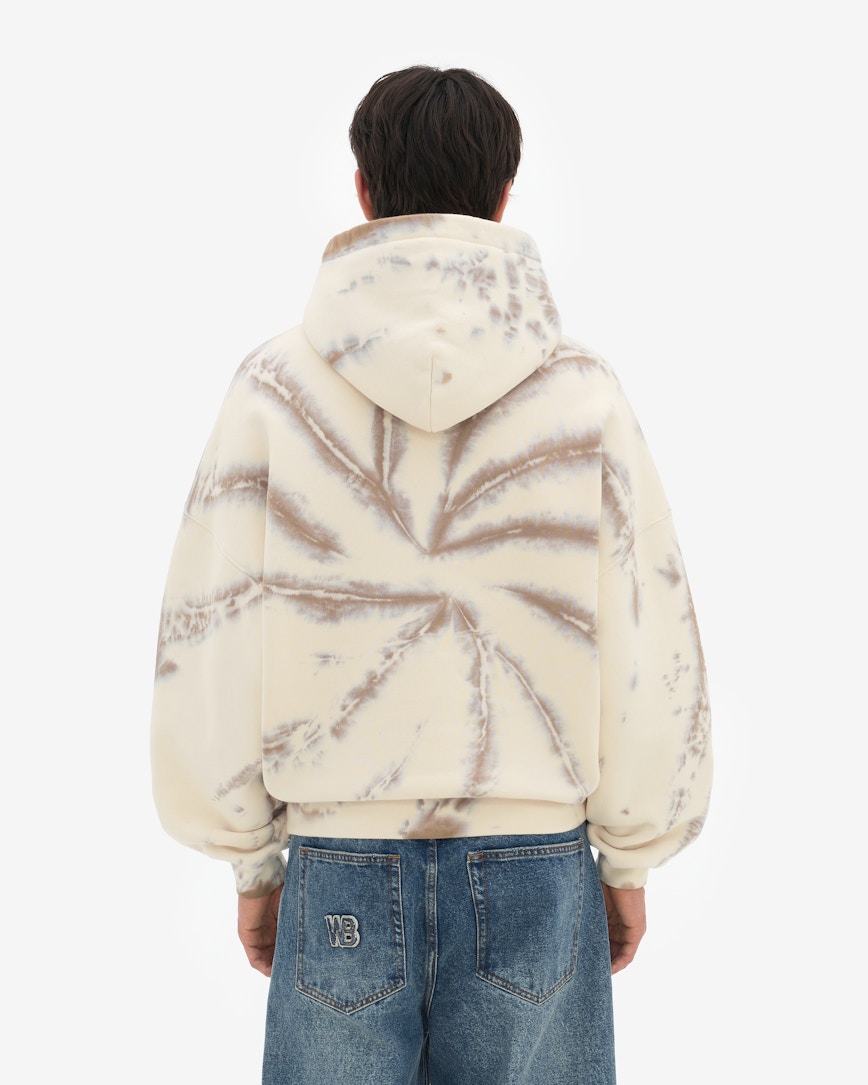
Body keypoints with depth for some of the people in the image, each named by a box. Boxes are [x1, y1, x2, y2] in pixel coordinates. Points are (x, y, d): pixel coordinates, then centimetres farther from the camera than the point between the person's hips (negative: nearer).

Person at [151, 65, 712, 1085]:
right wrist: (629, 861, 8)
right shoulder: (581, 390, -6)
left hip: (340, 883, 0)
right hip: (534, 883, 0)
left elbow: (210, 640, -5)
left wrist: (249, 863, 7)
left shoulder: (278, 383, -5)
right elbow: (651, 649, -5)